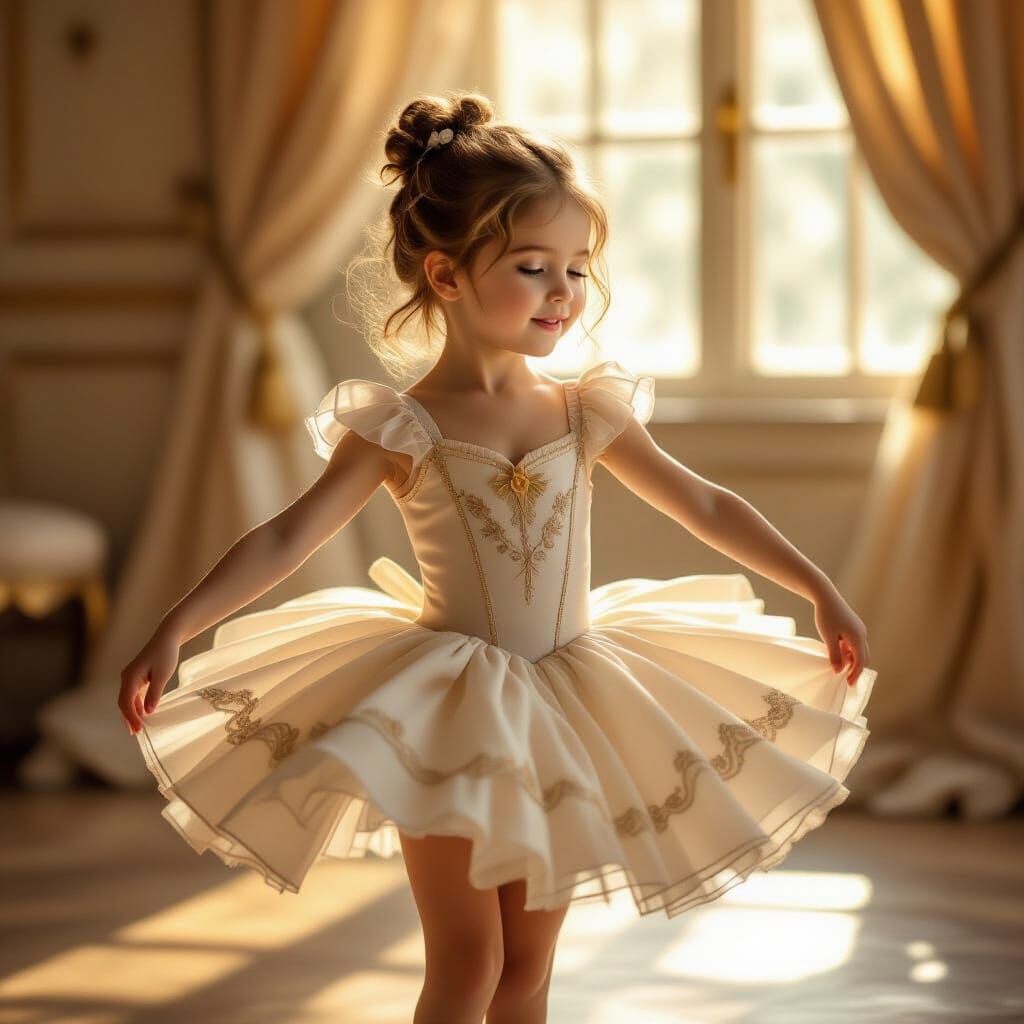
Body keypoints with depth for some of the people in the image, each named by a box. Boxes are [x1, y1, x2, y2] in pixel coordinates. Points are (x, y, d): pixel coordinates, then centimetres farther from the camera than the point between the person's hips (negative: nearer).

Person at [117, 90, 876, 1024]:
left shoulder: (588, 413, 1)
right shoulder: (401, 428, -9)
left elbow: (706, 507, 10)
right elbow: (287, 538, -16)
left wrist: (821, 592, 10)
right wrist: (173, 631, -26)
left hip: (561, 719, 4)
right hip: (447, 716, -4)